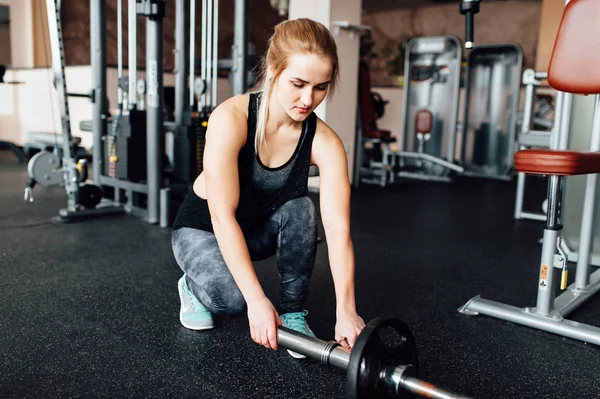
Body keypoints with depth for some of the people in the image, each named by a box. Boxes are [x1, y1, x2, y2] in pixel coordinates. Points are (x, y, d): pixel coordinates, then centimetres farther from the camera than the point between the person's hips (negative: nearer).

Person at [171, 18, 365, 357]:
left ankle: (293, 312, -8)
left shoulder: (325, 142, -23)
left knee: (300, 208, -29)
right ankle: (194, 286, 8)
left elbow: (338, 228, -29)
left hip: (261, 228, 3)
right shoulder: (231, 118, -32)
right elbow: (223, 216, -34)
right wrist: (257, 300, -39)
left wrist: (346, 310, -39)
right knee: (232, 297, -30)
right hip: (202, 227, -2)